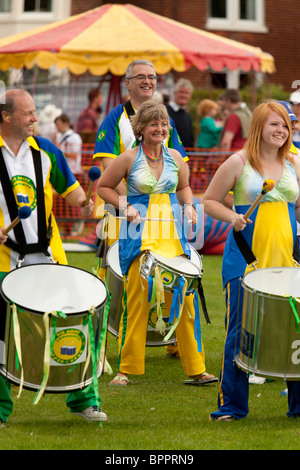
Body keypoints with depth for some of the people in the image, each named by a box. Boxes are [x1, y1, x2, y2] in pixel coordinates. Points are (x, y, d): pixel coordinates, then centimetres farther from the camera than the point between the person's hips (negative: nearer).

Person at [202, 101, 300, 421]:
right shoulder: (238, 163, 0)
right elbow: (208, 201, 5)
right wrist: (232, 217, -12)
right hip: (245, 261, -3)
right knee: (240, 332, -2)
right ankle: (232, 406, 7)